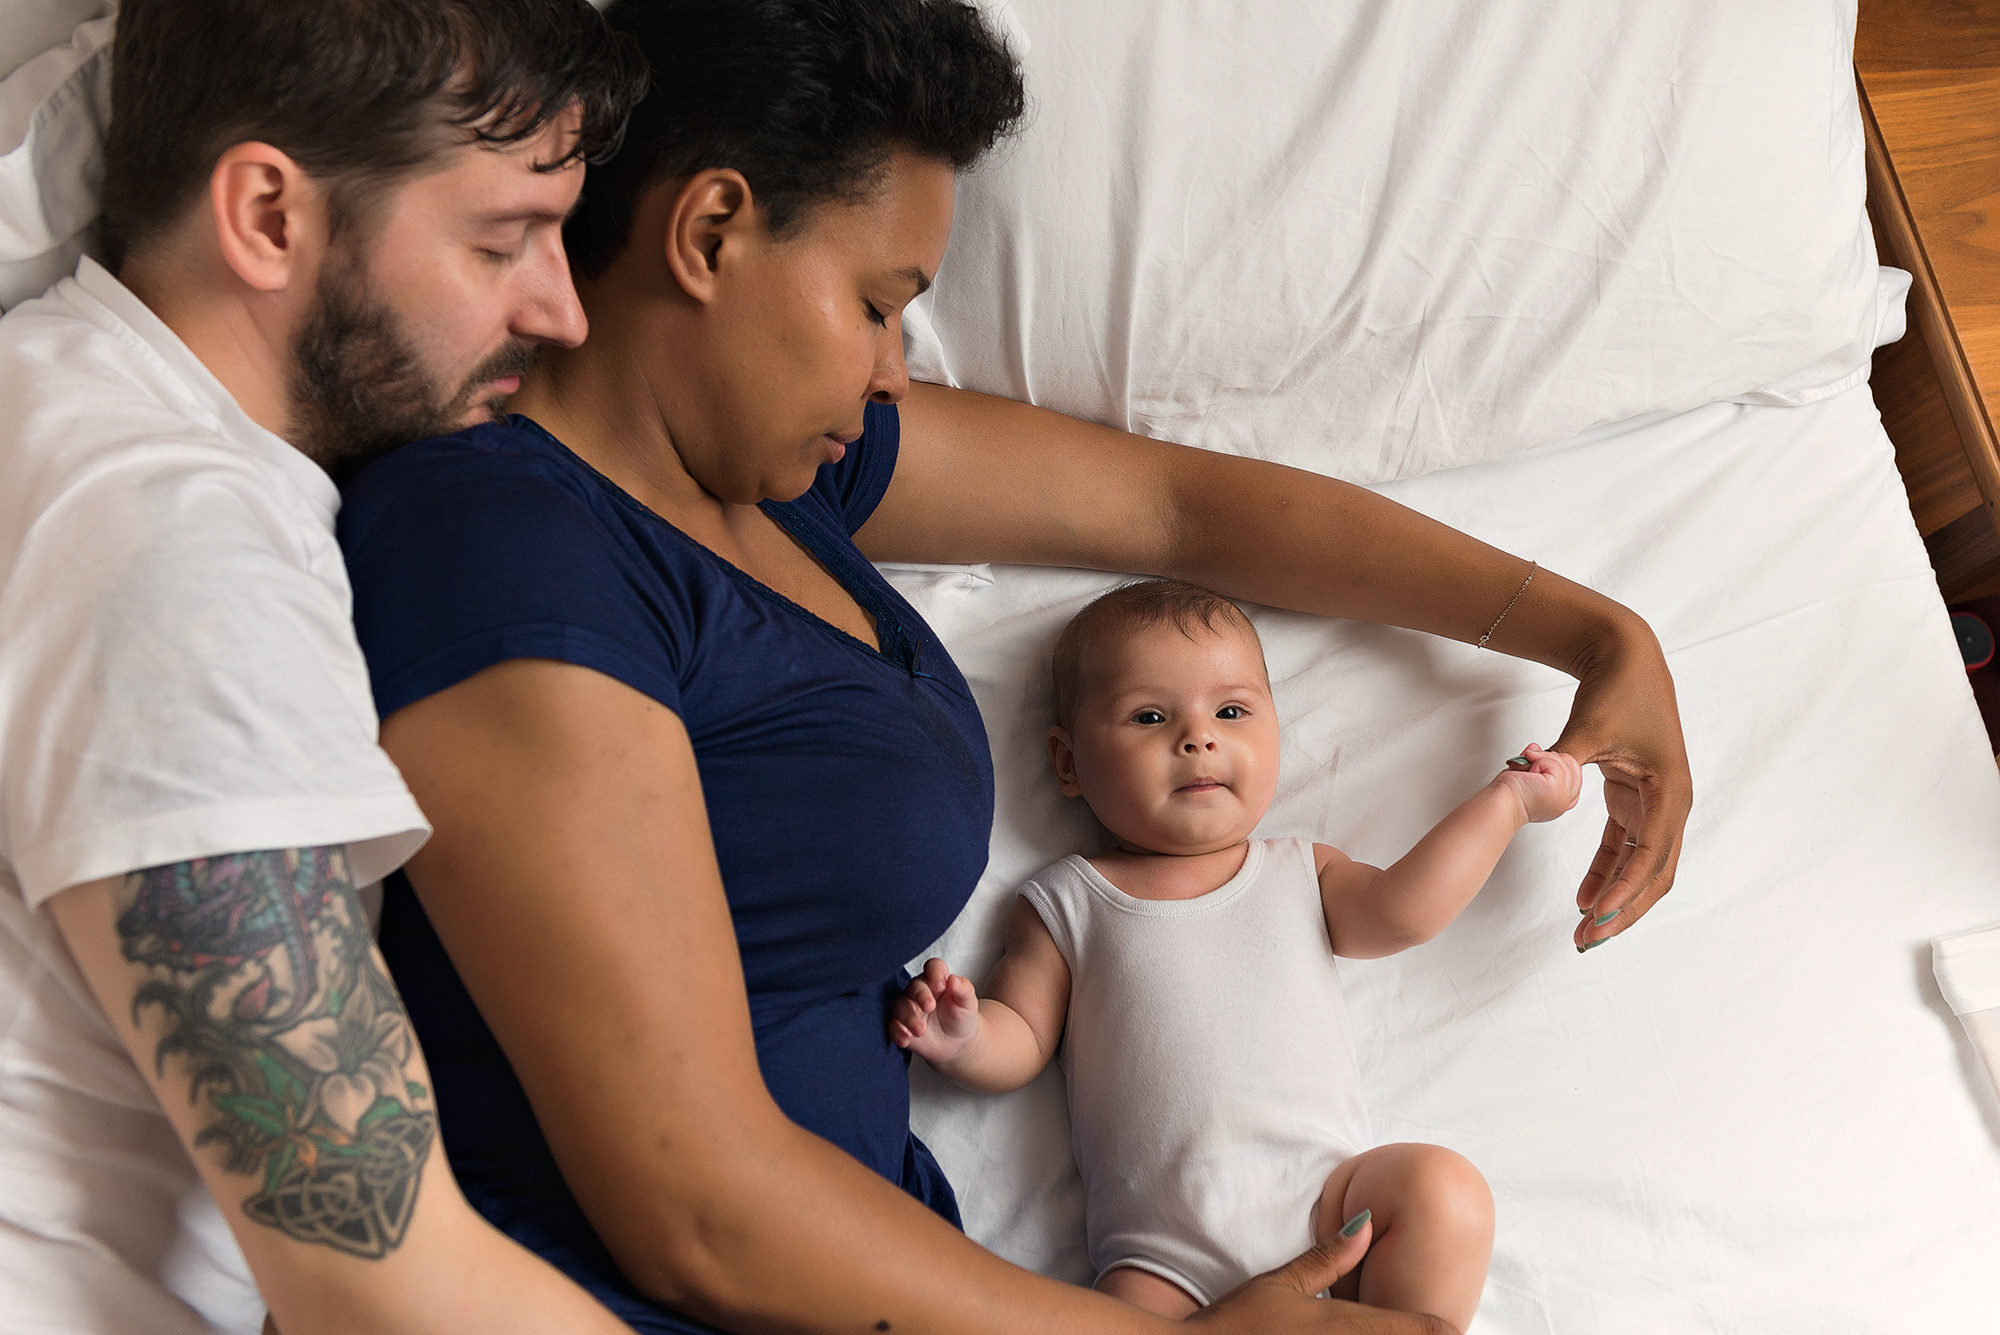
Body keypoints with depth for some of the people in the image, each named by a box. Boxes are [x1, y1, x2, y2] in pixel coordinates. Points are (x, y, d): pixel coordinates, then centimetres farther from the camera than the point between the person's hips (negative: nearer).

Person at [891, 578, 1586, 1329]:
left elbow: (1403, 908, 6)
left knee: (1444, 1190, -24)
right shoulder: (1066, 902, 15)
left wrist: (1506, 799, 9)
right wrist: (964, 1039, -12)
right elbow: (1020, 1037, 11)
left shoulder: (1298, 873, 21)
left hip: (1326, 1202, 3)